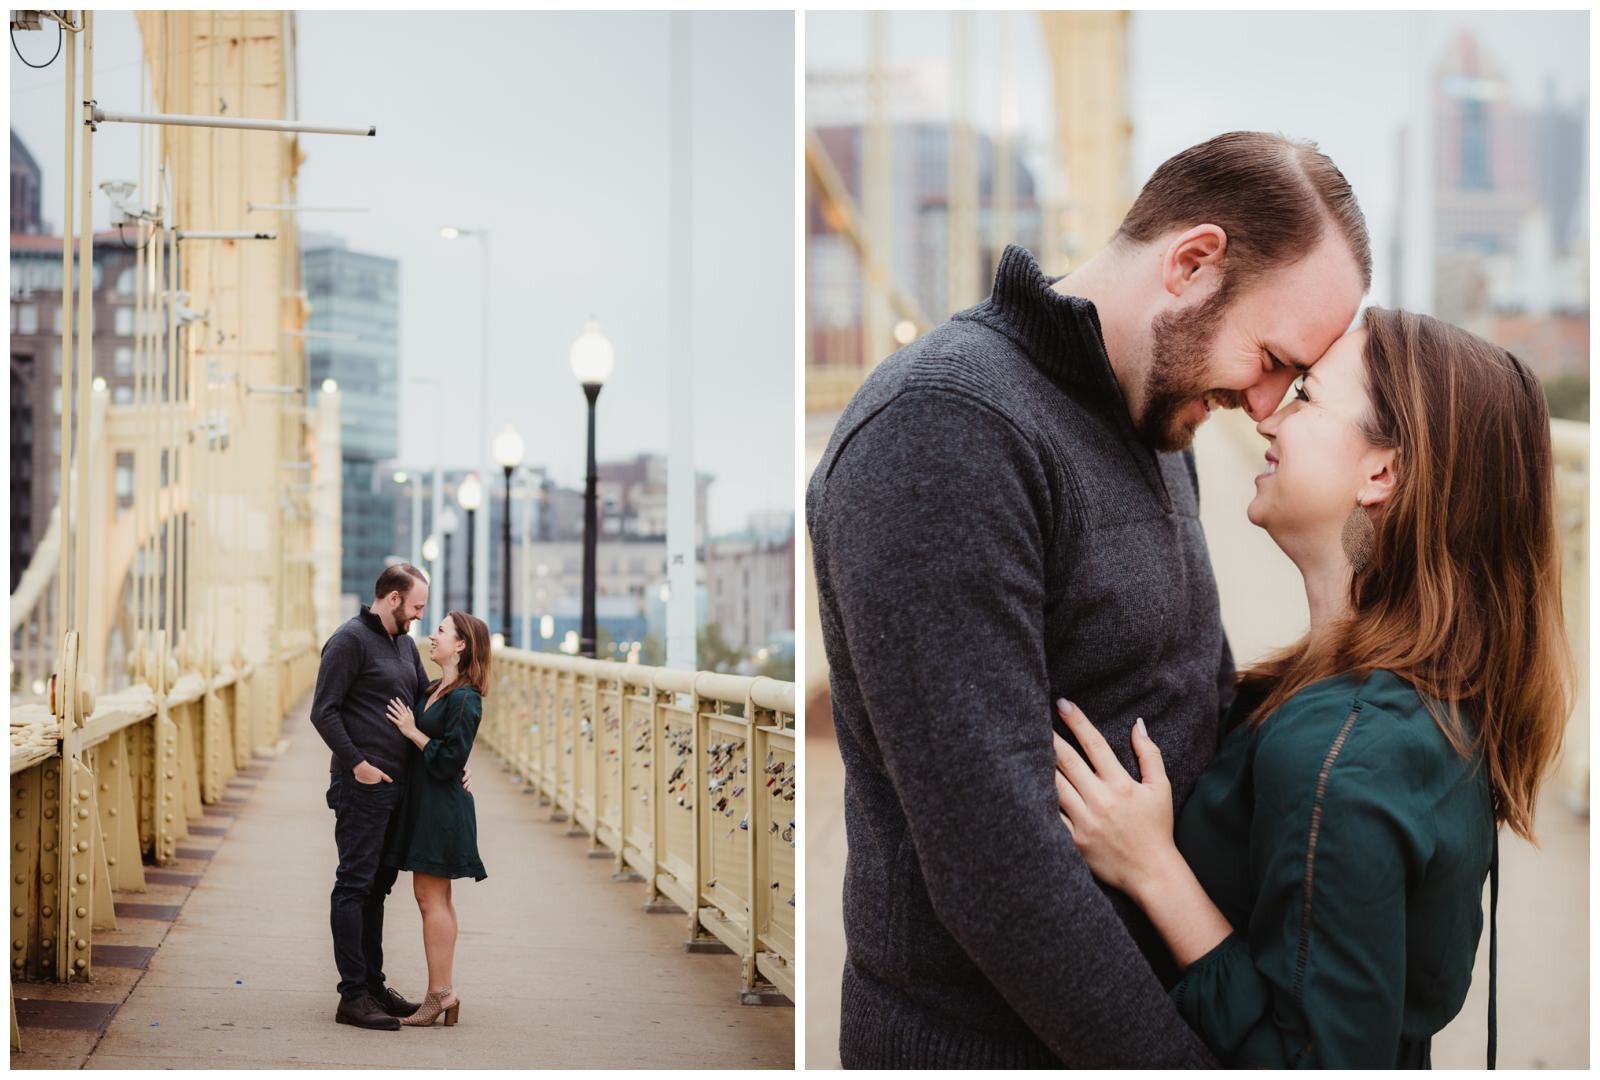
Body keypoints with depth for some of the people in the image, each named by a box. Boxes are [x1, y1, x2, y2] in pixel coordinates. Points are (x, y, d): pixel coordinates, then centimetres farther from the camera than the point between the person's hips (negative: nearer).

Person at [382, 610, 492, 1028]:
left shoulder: (463, 699, -15)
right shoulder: (433, 691, 13)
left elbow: (449, 760, -19)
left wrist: (413, 732, -13)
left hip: (441, 808, -9)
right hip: (423, 805, 9)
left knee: (431, 897, -7)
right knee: (434, 898, 11)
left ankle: (439, 993, -5)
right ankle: (444, 991, 15)